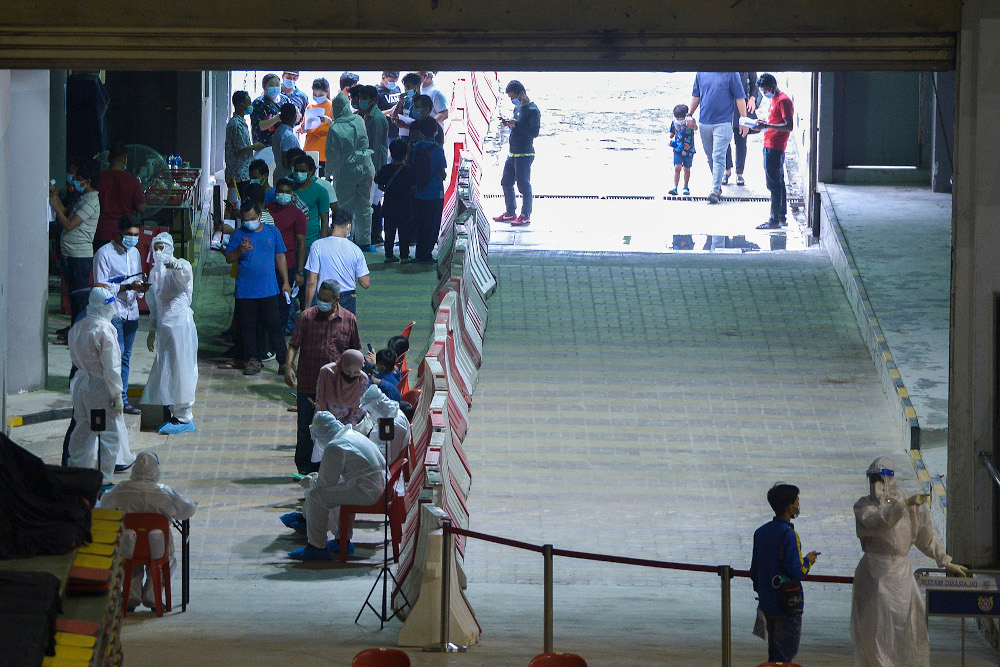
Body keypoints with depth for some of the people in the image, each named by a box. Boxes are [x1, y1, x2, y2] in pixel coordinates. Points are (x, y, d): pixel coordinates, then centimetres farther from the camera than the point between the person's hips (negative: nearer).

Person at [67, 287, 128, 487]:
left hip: (80, 385, 7)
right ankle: (104, 479, 3)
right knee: (109, 433, 2)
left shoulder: (77, 327, 4)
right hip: (100, 387, -7)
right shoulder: (105, 330, -18)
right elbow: (111, 367, -17)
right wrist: (117, 394, -13)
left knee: (83, 430, 17)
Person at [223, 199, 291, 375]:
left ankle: (284, 359, 6)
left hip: (269, 290, 0)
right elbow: (228, 259, 3)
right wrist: (239, 251, -18)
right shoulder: (238, 235, 3)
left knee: (274, 325, -1)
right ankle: (252, 360, 16)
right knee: (247, 326, 5)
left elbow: (280, 257, 12)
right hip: (245, 292, 1)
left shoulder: (273, 232, 5)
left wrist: (285, 282, 11)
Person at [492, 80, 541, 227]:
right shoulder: (517, 108, 14)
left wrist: (515, 124, -24)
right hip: (513, 153, 10)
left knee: (523, 185, -5)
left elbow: (534, 132, -22)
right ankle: (510, 213, 25)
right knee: (506, 182, 14)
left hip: (524, 154, -10)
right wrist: (508, 124, 3)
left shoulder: (532, 110, -14)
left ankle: (526, 216, 2)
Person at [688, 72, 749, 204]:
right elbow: (696, 96, 18)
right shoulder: (701, 74, 7)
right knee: (710, 156, 13)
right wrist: (690, 114, 14)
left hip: (723, 123, -5)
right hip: (705, 122, 5)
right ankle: (718, 184, 27)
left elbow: (740, 98, -2)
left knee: (718, 157, -11)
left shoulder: (731, 74, -4)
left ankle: (715, 190, -14)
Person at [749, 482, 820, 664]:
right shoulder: (788, 535, -18)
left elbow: (754, 572, 12)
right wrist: (808, 561, -2)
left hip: (767, 603, 8)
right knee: (785, 654, -2)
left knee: (774, 654, 17)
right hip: (787, 606, -8)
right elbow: (796, 572, -23)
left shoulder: (761, 532, 7)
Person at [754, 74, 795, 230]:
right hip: (770, 146, 11)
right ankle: (782, 217, 18)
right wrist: (763, 124, 11)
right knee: (778, 183, 13)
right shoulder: (774, 100, 17)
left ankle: (775, 220, -7)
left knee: (773, 184, -8)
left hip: (774, 148, -11)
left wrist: (766, 126, -24)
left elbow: (789, 126, -21)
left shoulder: (783, 101, -14)